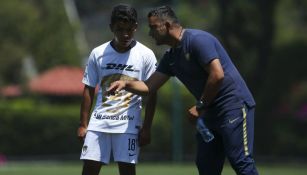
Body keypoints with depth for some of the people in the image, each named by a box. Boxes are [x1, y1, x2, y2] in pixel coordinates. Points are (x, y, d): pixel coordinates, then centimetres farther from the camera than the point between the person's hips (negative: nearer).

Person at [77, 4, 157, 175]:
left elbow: (151, 94, 0)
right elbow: (89, 90, 8)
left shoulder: (145, 55, -3)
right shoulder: (98, 54, 2)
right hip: (99, 122, 2)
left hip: (128, 123, -2)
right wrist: (83, 124, 6)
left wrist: (146, 128, -4)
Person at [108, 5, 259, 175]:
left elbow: (217, 75, -22)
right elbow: (149, 86, 13)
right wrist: (126, 84, -6)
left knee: (240, 161, -14)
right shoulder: (171, 57, 13)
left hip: (233, 105, -9)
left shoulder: (197, 40, -15)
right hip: (210, 112, 9)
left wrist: (200, 106, -15)